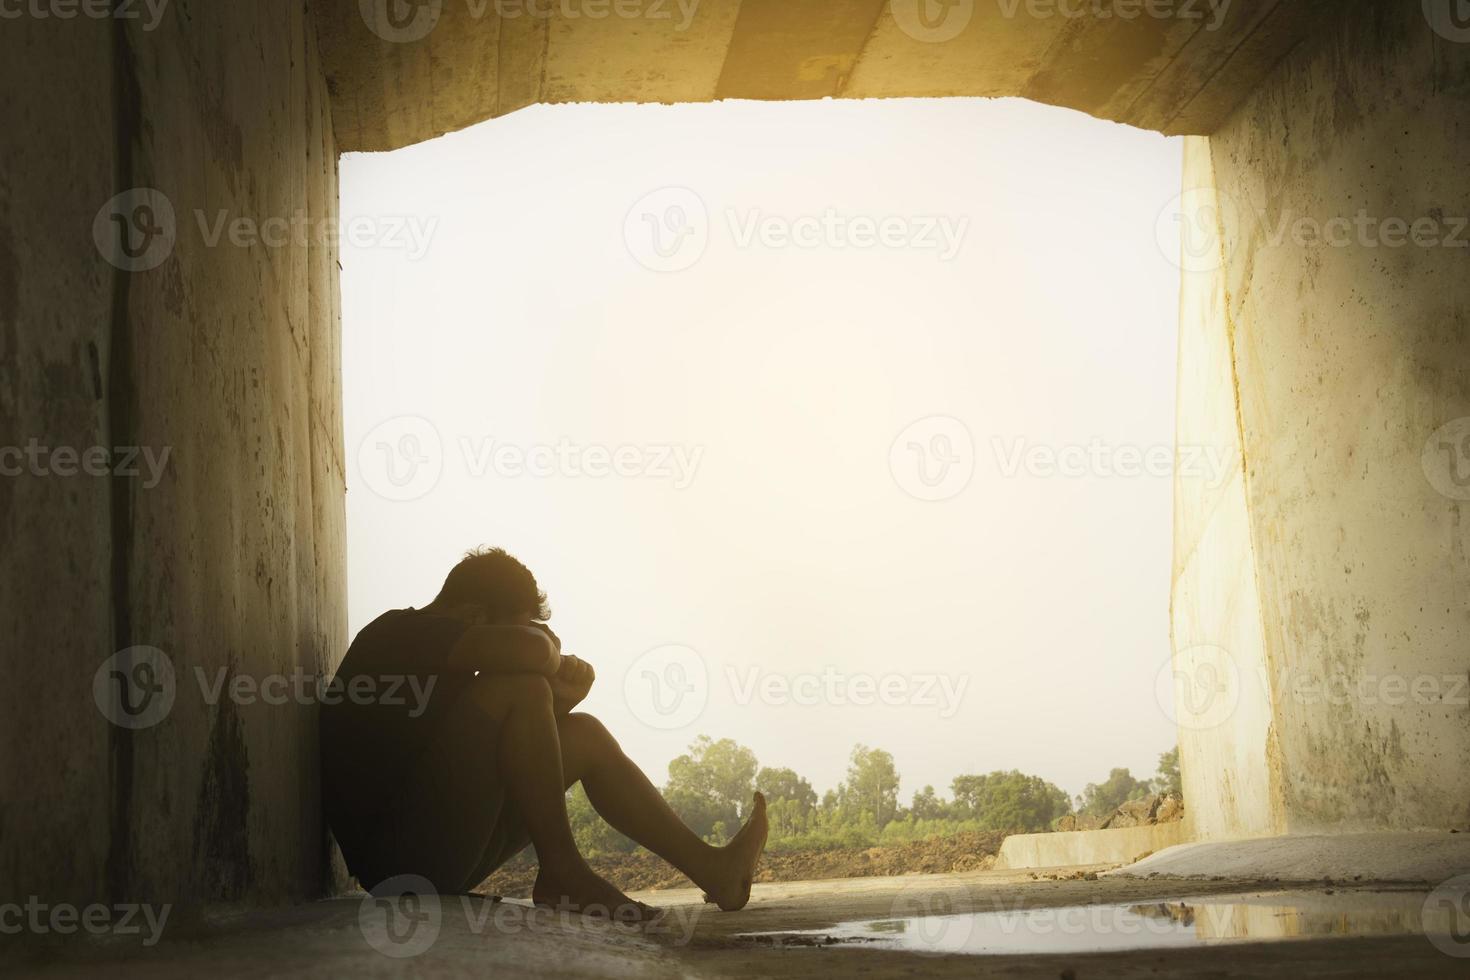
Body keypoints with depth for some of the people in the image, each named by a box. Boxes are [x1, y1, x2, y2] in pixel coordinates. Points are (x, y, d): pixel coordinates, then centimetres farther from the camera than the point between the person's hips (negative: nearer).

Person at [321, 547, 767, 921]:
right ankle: (562, 871, -14)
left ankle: (710, 867, 5)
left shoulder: (428, 650, 20)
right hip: (399, 858, -10)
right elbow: (528, 648, -26)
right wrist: (548, 647, -2)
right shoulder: (400, 632, -10)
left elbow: (523, 730, 19)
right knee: (521, 688, -21)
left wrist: (563, 686, -2)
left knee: (582, 734, 11)